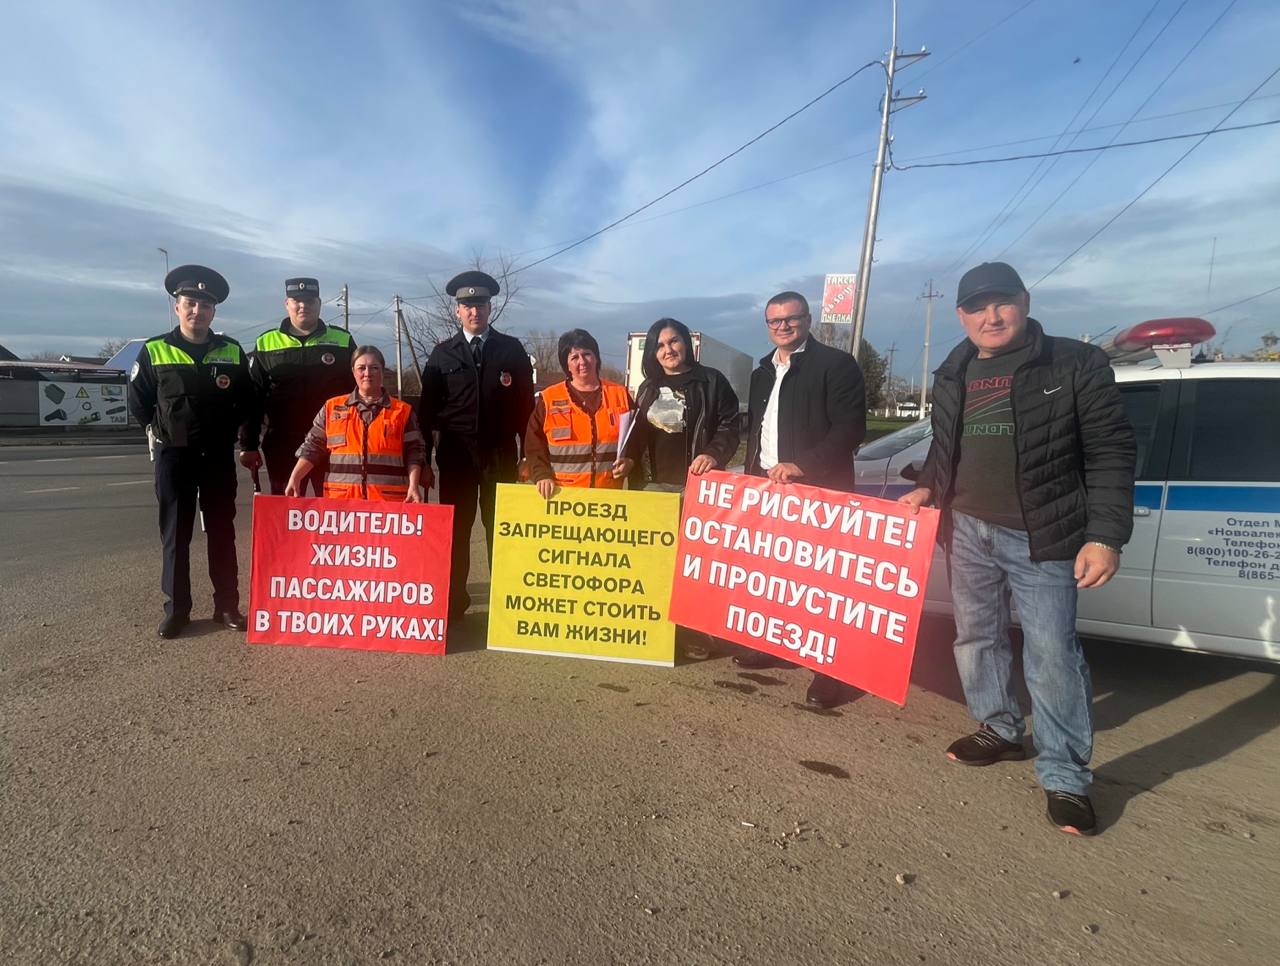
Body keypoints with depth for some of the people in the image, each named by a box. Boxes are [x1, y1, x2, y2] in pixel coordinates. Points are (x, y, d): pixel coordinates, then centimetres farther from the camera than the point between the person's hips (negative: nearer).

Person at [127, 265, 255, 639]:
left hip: (219, 457, 1)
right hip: (174, 457, -1)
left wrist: (224, 429, 3)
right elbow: (138, 402, 7)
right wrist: (167, 428, 4)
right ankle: (176, 609, 14)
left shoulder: (232, 352, 3)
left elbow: (247, 402, 10)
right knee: (175, 535, 4)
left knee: (222, 533, 6)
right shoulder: (154, 351, 0)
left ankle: (227, 606, 13)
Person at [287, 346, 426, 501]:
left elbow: (414, 452, 5)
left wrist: (414, 486, -8)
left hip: (389, 499, -1)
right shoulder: (332, 407, 13)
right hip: (340, 498, 2)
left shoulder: (402, 411, 9)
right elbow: (313, 447, 14)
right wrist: (295, 478, 3)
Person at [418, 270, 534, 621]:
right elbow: (427, 409, 8)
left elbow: (525, 405, 4)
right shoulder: (442, 354, 8)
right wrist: (423, 458, 3)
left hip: (500, 454, -1)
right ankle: (453, 601, 15)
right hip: (456, 454, 1)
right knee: (454, 529, 5)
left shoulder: (512, 350, 5)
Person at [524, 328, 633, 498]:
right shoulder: (549, 399, 3)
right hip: (562, 495, -1)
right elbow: (534, 445, 3)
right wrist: (542, 475, -11)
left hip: (610, 495, 1)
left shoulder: (620, 394, 8)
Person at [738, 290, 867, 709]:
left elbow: (851, 428, -15)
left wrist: (802, 465, -22)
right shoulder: (763, 371, 16)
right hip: (766, 486, 7)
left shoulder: (836, 364, -7)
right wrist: (751, 476, 15)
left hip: (816, 490, -7)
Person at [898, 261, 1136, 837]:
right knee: (976, 638, 15)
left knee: (1051, 653, -3)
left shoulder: (1075, 365, -6)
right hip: (968, 531, 6)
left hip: (1041, 536, -5)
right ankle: (1000, 731, 35)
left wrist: (1105, 536, -15)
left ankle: (1065, 777, 11)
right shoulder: (953, 376, 10)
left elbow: (1110, 453, -8)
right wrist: (926, 489, 4)